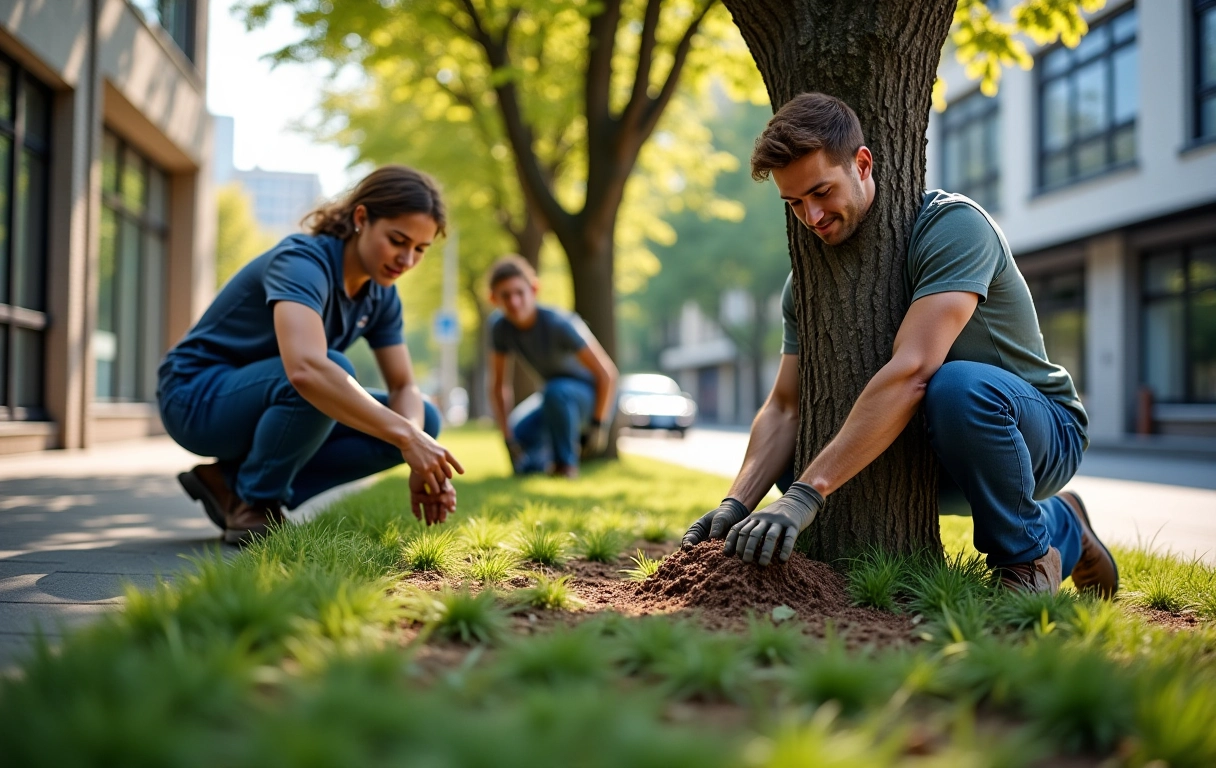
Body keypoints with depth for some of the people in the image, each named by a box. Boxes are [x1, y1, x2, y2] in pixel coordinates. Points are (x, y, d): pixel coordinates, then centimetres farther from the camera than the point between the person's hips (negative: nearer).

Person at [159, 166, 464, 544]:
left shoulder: (380, 295, -2)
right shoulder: (304, 262, -27)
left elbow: (404, 387, -3)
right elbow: (306, 369, -44)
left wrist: (418, 463, -23)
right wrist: (405, 437, -44)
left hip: (258, 406, 8)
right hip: (199, 398, -8)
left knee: (423, 420, -4)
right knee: (328, 372, -35)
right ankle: (253, 504, -11)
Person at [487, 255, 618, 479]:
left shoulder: (558, 324, -31)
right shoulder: (499, 326, -17)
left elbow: (607, 374, -27)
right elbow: (498, 386, -8)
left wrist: (598, 425, -23)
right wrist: (508, 437, -12)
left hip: (589, 394, -5)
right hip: (552, 400, 5)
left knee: (556, 392, -37)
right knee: (525, 466, -7)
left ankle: (566, 462, -15)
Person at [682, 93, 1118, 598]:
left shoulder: (952, 224, -23)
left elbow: (911, 372, -35)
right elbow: (785, 408, -6)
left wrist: (807, 494, -42)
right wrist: (736, 503, -25)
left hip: (1042, 430, -7)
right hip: (935, 450, 8)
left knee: (958, 385, -38)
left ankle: (1030, 549, -7)